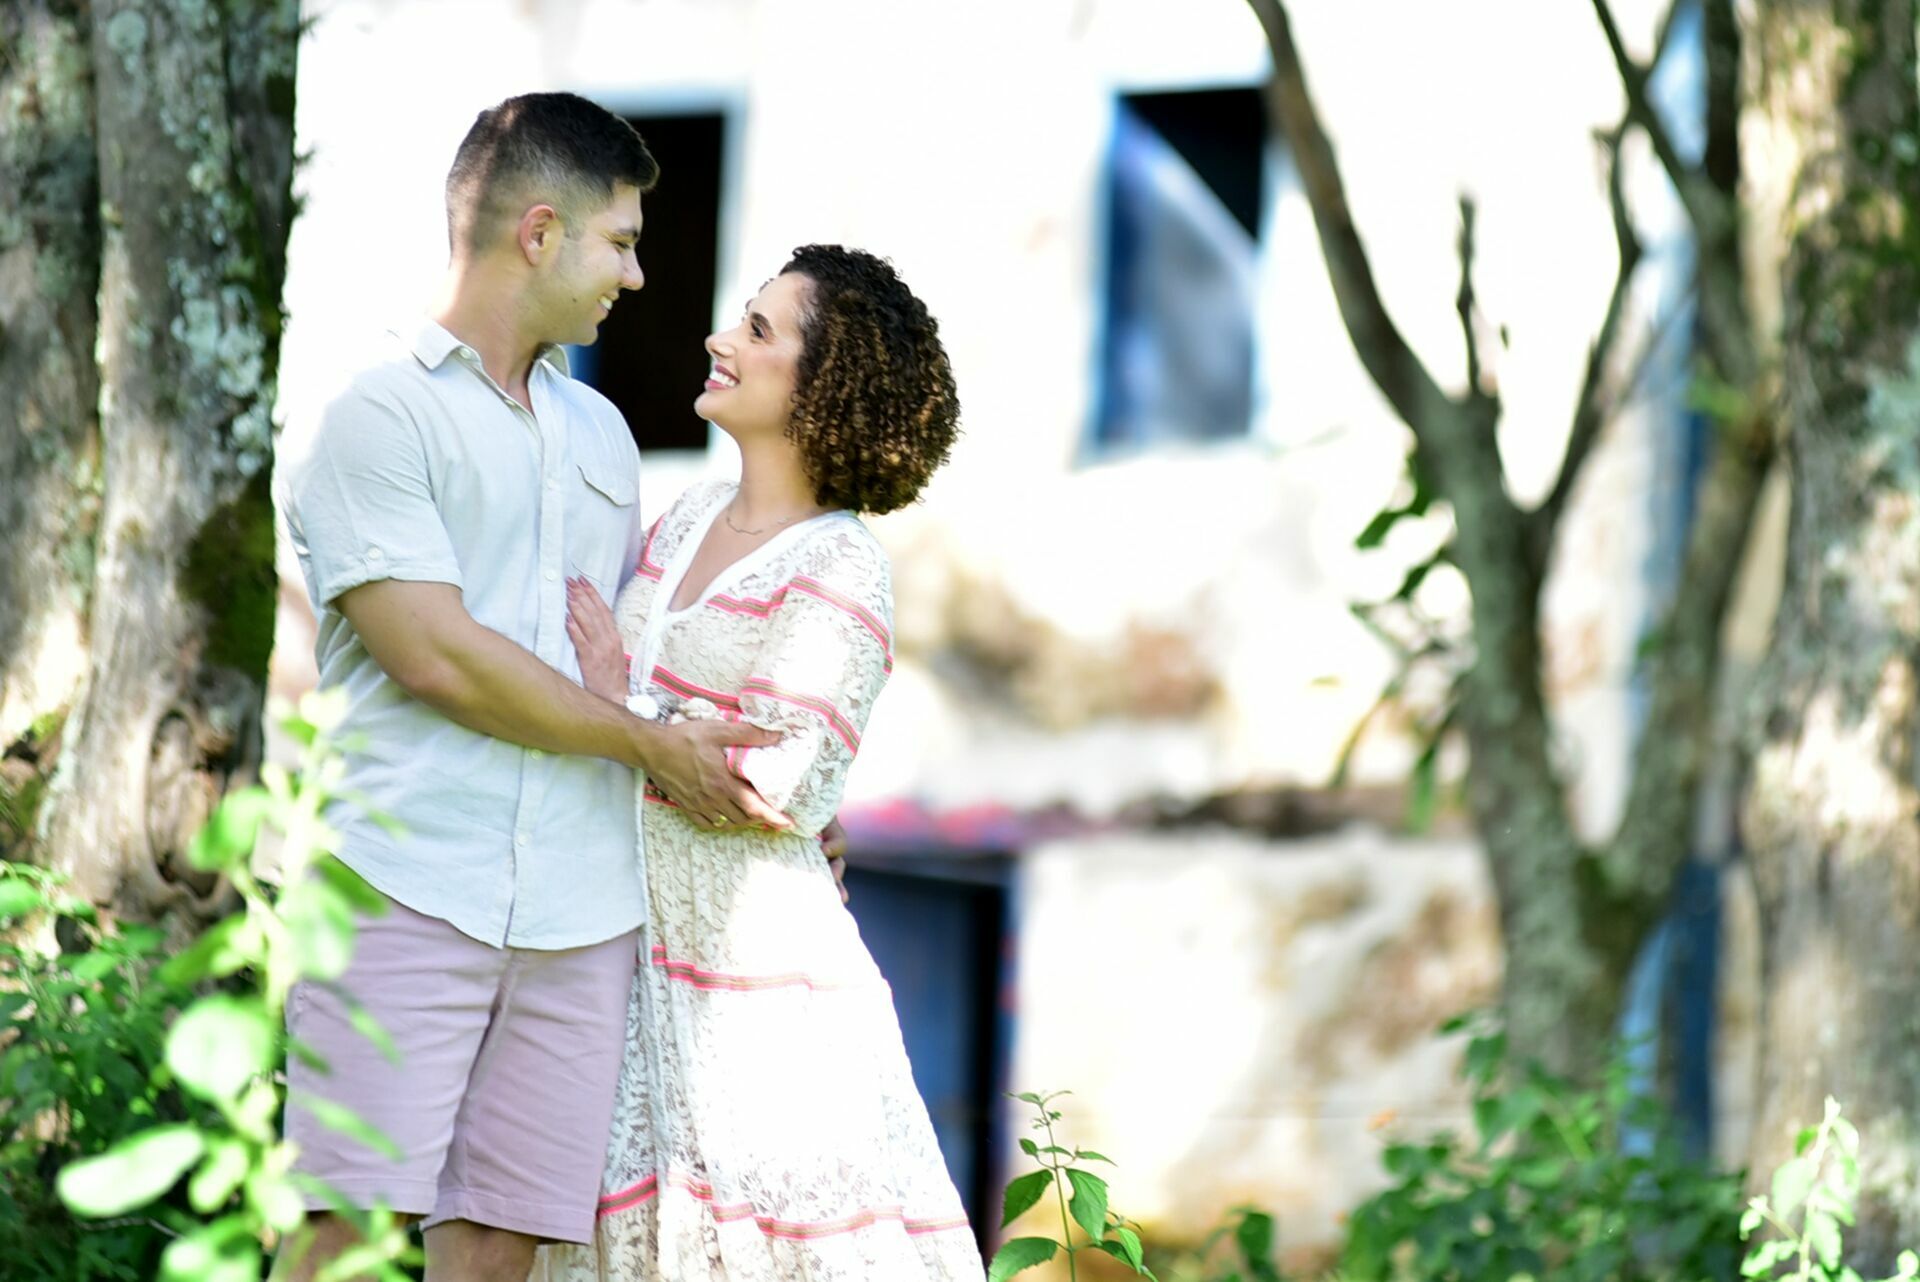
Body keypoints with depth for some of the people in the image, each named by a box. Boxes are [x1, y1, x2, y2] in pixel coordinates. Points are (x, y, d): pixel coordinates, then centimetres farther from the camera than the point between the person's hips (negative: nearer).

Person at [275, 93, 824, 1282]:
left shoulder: (600, 433, 22)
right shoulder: (374, 416, -2)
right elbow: (438, 657, -11)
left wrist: (773, 791, 19)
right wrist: (654, 747, -4)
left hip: (581, 917, 6)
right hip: (408, 897, -6)